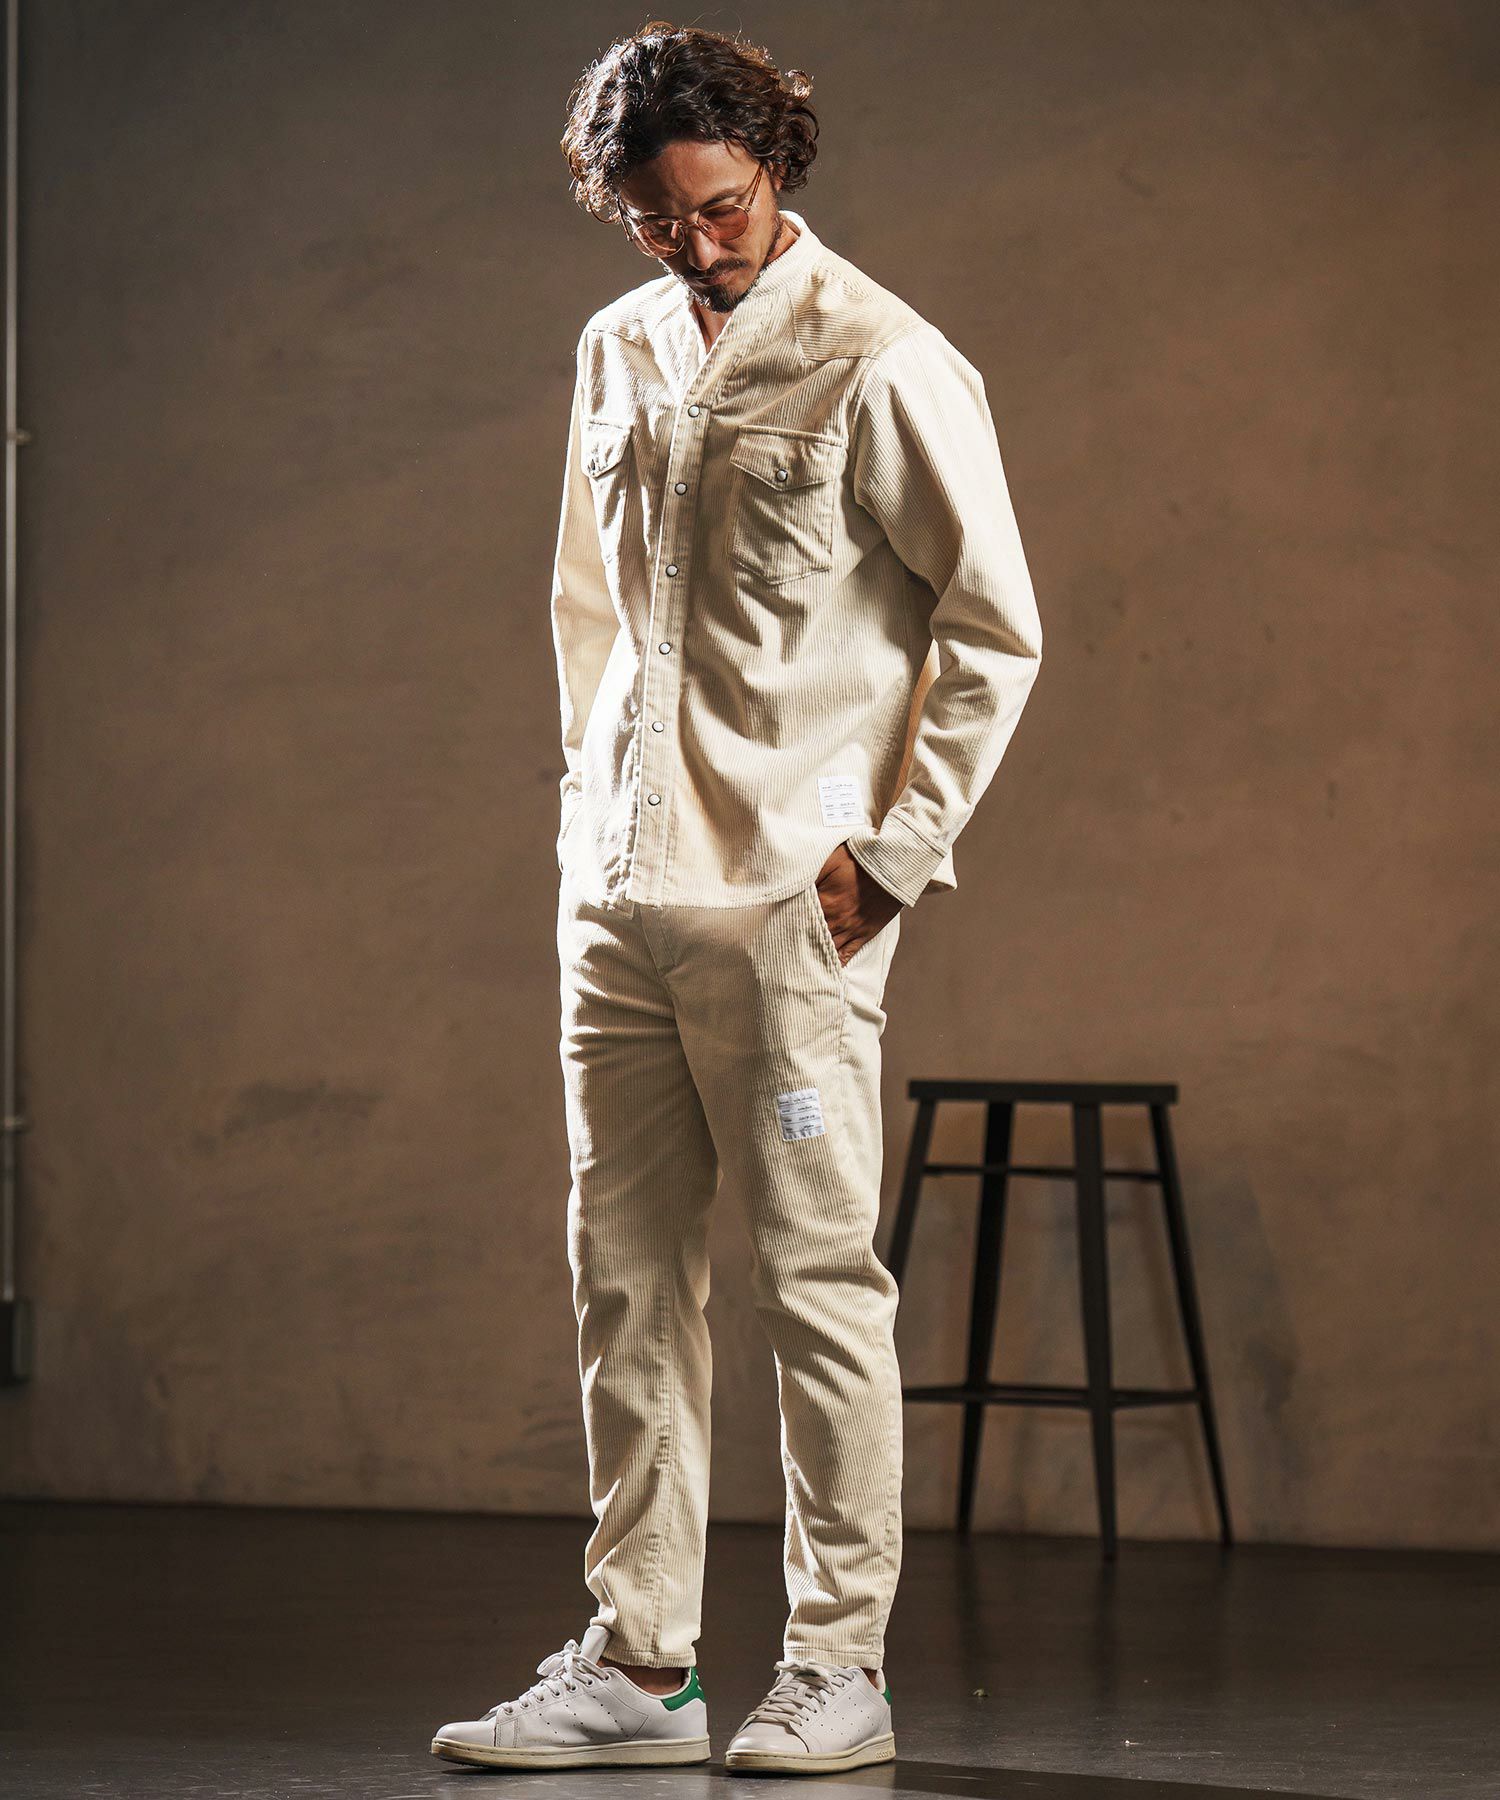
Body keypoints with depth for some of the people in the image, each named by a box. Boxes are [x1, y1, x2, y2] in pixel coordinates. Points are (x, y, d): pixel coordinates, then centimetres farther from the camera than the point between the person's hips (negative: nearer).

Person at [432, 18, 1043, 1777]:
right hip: (618, 888, 6)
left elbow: (994, 629, -6)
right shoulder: (619, 352, 13)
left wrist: (896, 848, -9)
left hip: (790, 902, -6)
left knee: (816, 1275, -3)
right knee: (625, 1278, 7)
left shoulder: (881, 367, -7)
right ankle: (640, 1664, 13)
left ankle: (839, 1665, 6)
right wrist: (589, 798, 16)